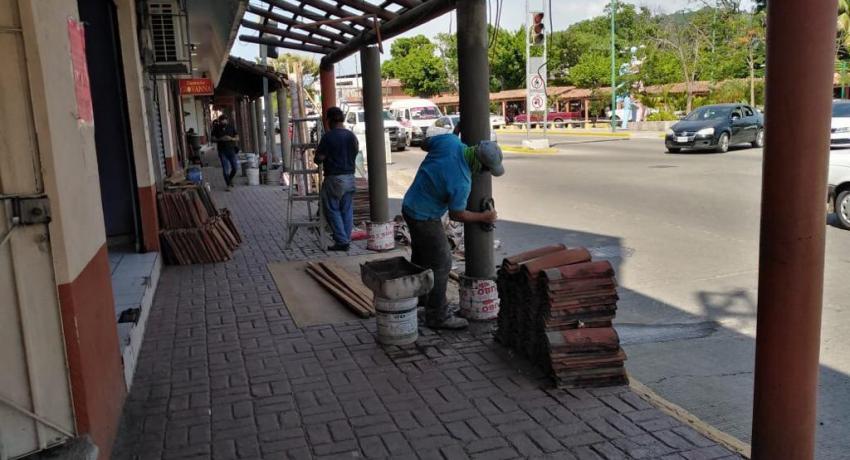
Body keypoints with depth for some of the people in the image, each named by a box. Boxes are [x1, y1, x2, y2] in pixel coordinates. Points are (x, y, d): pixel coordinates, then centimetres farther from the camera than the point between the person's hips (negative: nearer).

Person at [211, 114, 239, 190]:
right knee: (225, 168, -3)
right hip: (222, 151, -1)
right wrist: (220, 139, -18)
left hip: (231, 150, 1)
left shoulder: (231, 127, 2)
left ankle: (230, 179, 27)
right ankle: (228, 184, 8)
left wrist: (231, 138, -18)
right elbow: (213, 139, 0)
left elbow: (237, 138, 3)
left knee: (235, 167, -1)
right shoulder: (216, 128, -1)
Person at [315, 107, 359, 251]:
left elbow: (319, 158, -12)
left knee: (332, 210, 3)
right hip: (350, 177, 6)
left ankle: (342, 241, -2)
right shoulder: (352, 136, 5)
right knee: (347, 210, 11)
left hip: (334, 178, -6)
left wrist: (316, 159, 9)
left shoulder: (328, 136, -13)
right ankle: (346, 239, 14)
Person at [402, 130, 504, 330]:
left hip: (410, 205, 9)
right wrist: (483, 217, 0)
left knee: (421, 256, 26)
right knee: (440, 264, 1)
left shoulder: (449, 140, -18)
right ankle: (438, 315, 10)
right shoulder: (461, 183, -31)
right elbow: (456, 215, -14)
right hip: (425, 218, -9)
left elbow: (426, 142, 4)